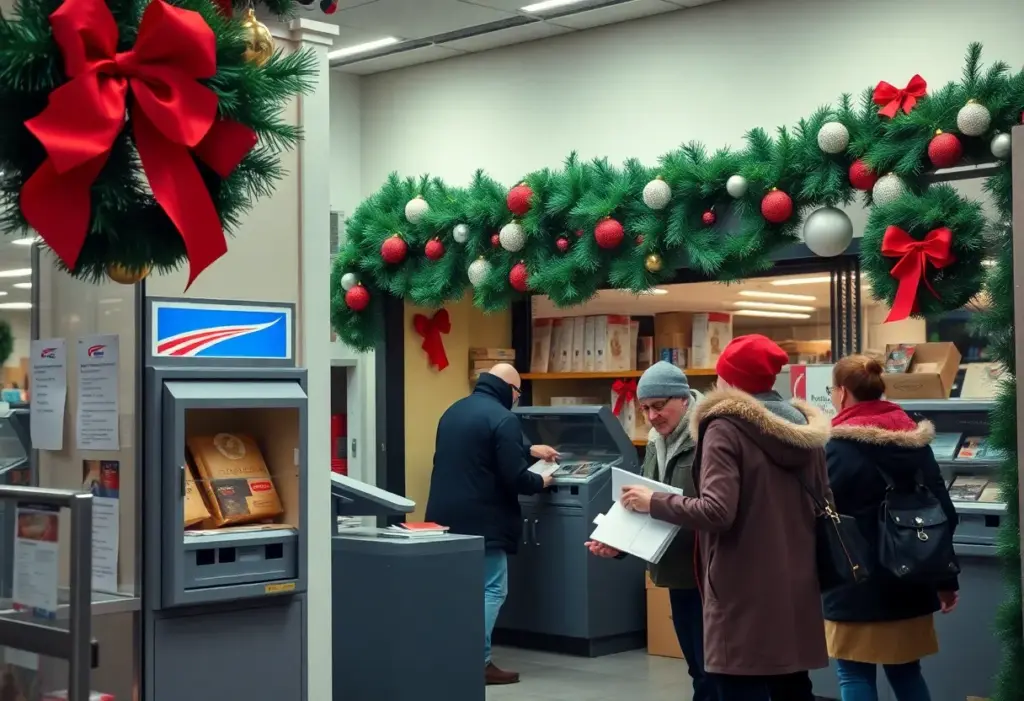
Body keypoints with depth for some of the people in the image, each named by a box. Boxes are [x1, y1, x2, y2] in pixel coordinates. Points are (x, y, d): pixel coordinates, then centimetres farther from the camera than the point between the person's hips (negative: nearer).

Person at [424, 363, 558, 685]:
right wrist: (540, 482, 4)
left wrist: (530, 450, 33)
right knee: (491, 590, -1)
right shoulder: (502, 418, -15)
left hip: (446, 516, 9)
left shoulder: (453, 411, 14)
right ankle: (478, 664, -3)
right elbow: (514, 477, -17)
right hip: (480, 520, -8)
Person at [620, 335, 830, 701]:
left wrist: (653, 502, -10)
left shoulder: (725, 428, -11)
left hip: (744, 593, -7)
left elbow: (717, 512, -21)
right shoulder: (804, 427, 11)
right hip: (796, 589, 8)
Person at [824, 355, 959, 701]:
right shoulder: (915, 439, 5)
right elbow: (943, 512, 6)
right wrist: (947, 579, 12)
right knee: (906, 671, 17)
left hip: (856, 585, -6)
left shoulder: (837, 447, -13)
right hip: (909, 582, 6)